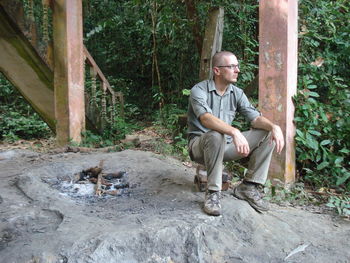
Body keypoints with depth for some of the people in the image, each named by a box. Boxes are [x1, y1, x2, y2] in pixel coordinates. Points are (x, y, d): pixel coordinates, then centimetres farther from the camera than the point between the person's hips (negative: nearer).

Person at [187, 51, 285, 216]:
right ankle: (213, 193, -24)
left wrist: (274, 126, -26)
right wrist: (234, 132, -48)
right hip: (201, 145, -6)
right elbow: (206, 118, -33)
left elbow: (255, 117, -4)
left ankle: (248, 187, -5)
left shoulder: (237, 93, 4)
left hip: (225, 145, 6)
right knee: (216, 136, -40)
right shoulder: (199, 90, -15)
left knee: (268, 134, -7)